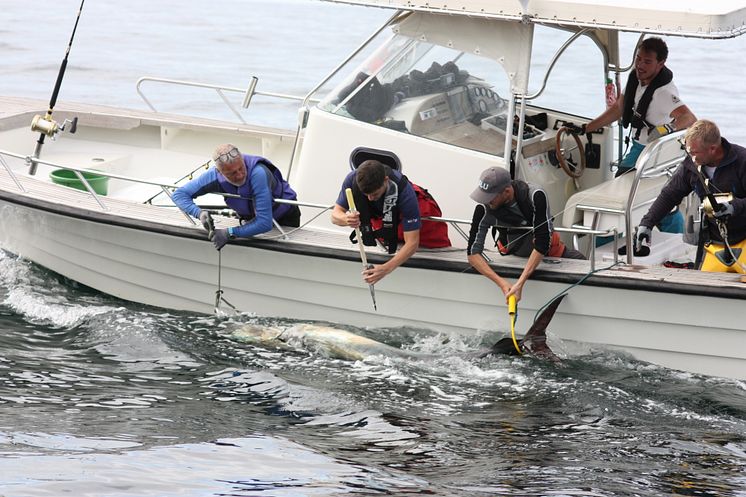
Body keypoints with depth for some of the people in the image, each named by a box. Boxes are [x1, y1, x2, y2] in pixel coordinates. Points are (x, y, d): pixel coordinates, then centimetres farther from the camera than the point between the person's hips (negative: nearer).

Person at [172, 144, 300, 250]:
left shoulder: (257, 173, -44)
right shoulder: (214, 176, -29)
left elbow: (265, 223, -46)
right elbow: (179, 194, -19)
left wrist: (230, 233, -46)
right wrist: (199, 213, -37)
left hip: (285, 217, -4)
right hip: (250, 217, 4)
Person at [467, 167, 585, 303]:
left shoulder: (535, 196, -31)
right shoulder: (484, 208, -27)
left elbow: (542, 244, -33)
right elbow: (472, 253, -26)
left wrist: (520, 284, -41)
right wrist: (501, 283, -40)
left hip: (549, 251, -1)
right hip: (514, 255, 1)